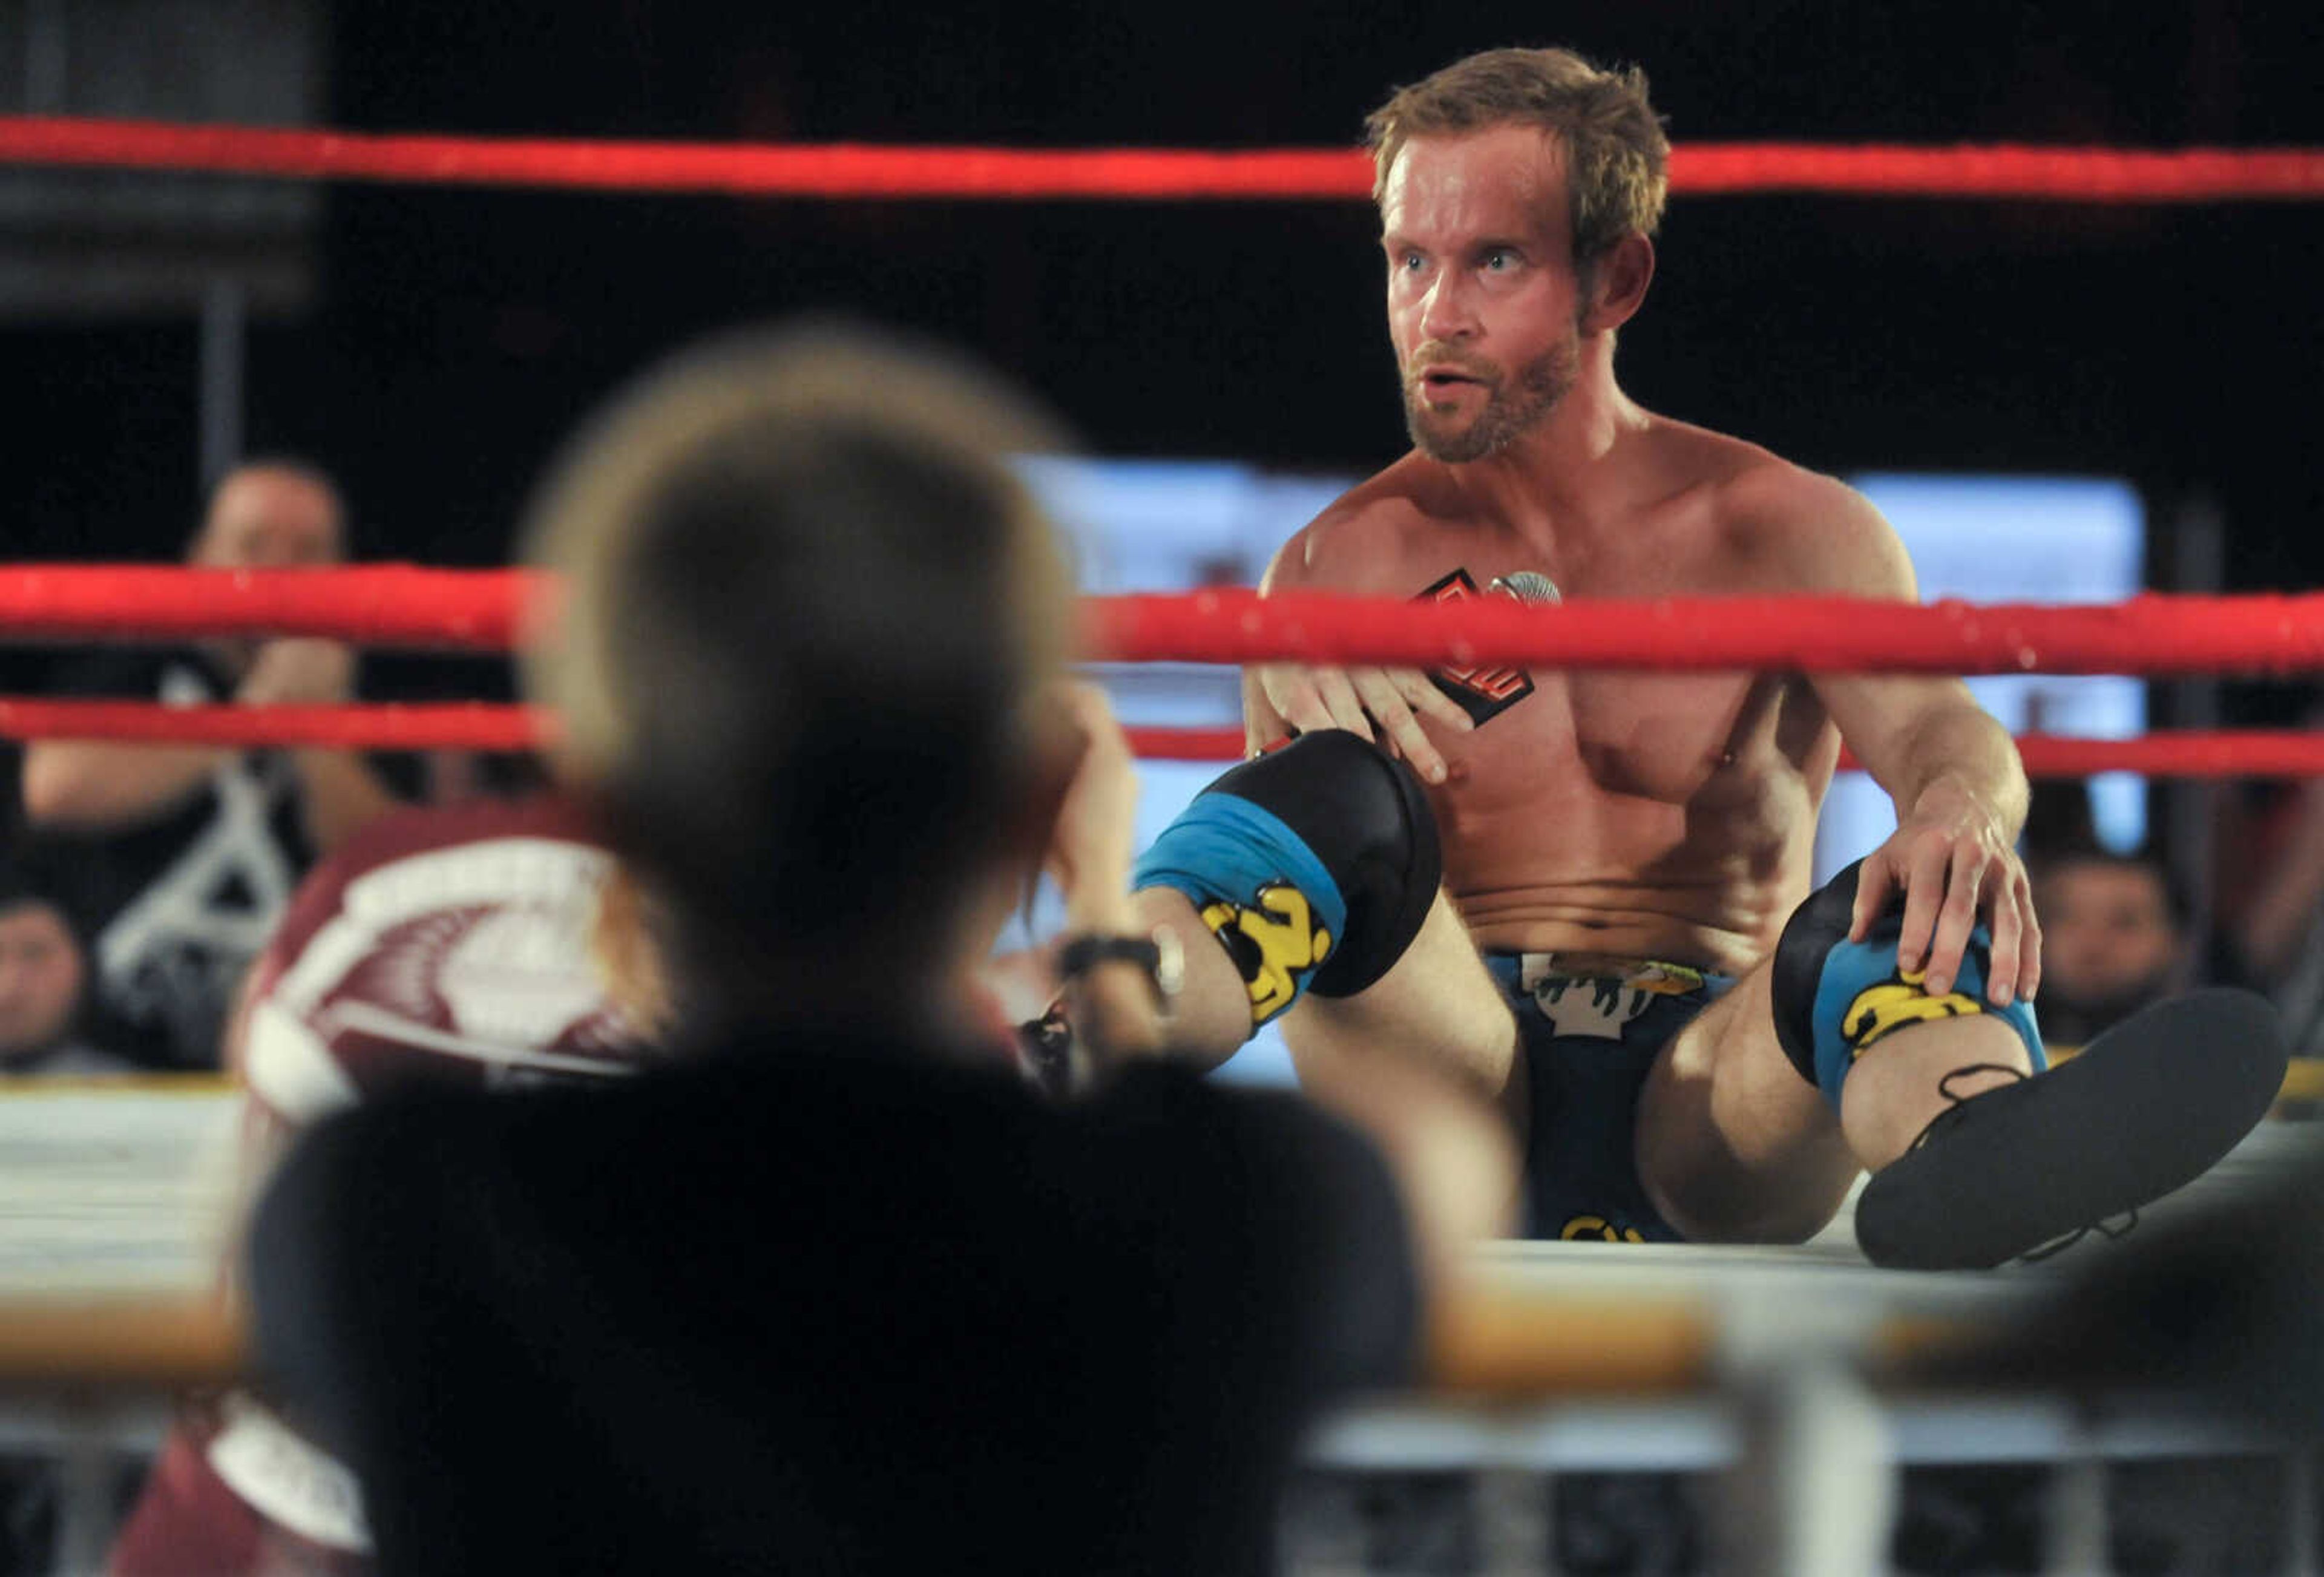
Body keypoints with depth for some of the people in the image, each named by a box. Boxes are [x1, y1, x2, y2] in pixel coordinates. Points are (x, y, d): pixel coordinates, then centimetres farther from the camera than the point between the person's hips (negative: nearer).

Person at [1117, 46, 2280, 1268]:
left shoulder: (1789, 531, 12)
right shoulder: (1342, 561, 14)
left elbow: (1931, 721, -8)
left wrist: (1958, 804, -35)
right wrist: (1289, 667, -25)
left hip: (1703, 1097, 0)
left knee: (1902, 914, -33)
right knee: (1334, 792, -29)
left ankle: (1976, 1166, -72)